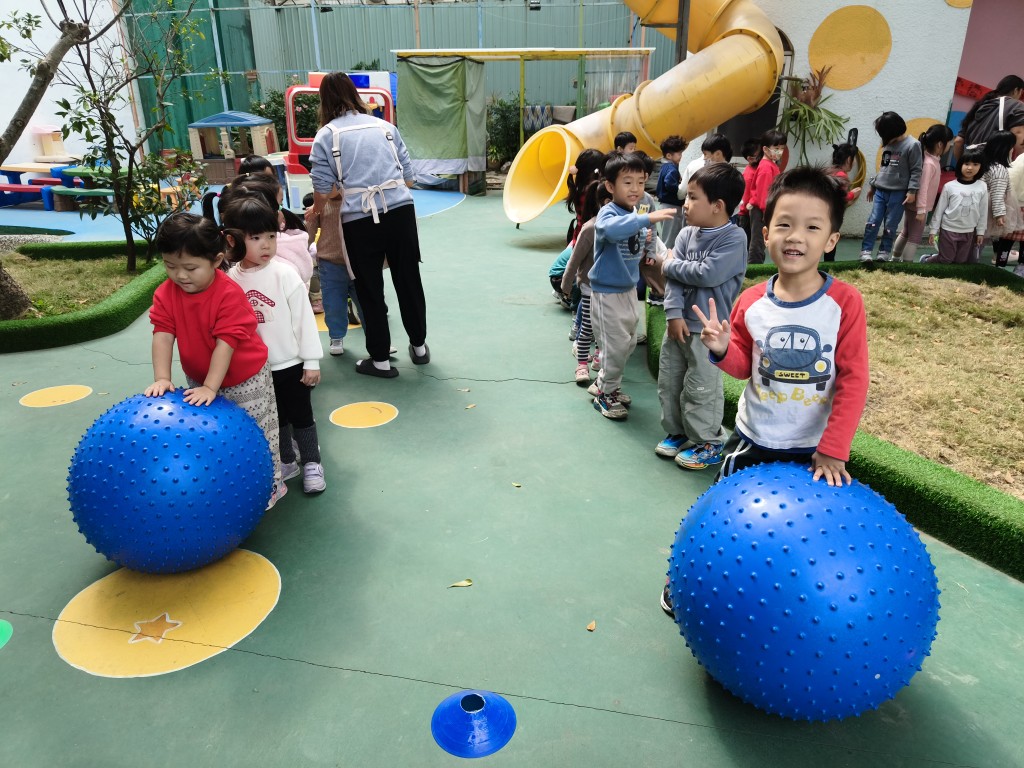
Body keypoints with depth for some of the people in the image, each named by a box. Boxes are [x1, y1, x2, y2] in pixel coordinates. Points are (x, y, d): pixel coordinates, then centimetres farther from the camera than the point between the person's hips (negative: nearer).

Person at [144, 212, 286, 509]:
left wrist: (210, 387, -31)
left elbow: (225, 343, -30)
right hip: (198, 379, 5)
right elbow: (163, 335, -15)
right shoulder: (166, 294, -11)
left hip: (245, 380, -5)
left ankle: (270, 486, 24)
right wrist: (162, 378, -25)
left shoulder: (229, 294, -27)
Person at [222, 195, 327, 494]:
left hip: (290, 364, -3)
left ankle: (311, 463, 27)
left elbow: (304, 318, -10)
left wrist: (311, 361, -9)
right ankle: (286, 462, 36)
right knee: (275, 419, 18)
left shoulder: (284, 274, -13)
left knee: (300, 416, 10)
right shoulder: (230, 280, -5)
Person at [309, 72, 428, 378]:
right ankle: (419, 346, 31)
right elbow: (409, 177, 13)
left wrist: (316, 212, 20)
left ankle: (380, 359, 19)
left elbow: (322, 190, 0)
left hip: (360, 220, -3)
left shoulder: (326, 135, 4)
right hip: (401, 211, 3)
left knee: (370, 290, 10)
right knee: (408, 281, 16)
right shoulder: (385, 126, 13)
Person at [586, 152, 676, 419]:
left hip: (629, 289, 8)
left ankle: (604, 383, 36)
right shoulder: (608, 213, -20)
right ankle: (605, 394, 18)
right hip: (607, 291, -8)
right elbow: (611, 229, -45)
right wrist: (647, 218, -51)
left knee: (629, 342, 17)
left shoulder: (635, 215, 4)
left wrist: (645, 238, 0)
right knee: (616, 344, -1)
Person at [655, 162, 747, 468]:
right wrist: (674, 313, -13)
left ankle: (708, 442, 19)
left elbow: (708, 274, -26)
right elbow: (675, 276, -1)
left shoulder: (734, 238, -15)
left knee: (701, 388, 1)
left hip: (709, 329, -7)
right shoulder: (687, 233, 4)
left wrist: (670, 264, -12)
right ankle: (677, 432, 33)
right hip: (680, 323, 7)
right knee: (668, 380, 15)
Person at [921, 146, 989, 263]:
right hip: (948, 229, -3)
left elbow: (983, 211, 4)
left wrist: (980, 232, 5)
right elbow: (939, 209, -3)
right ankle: (925, 259, 29)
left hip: (968, 232, 3)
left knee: (961, 261, 10)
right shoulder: (950, 186, -8)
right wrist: (933, 230, -2)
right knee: (945, 260, 2)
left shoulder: (982, 187, -2)